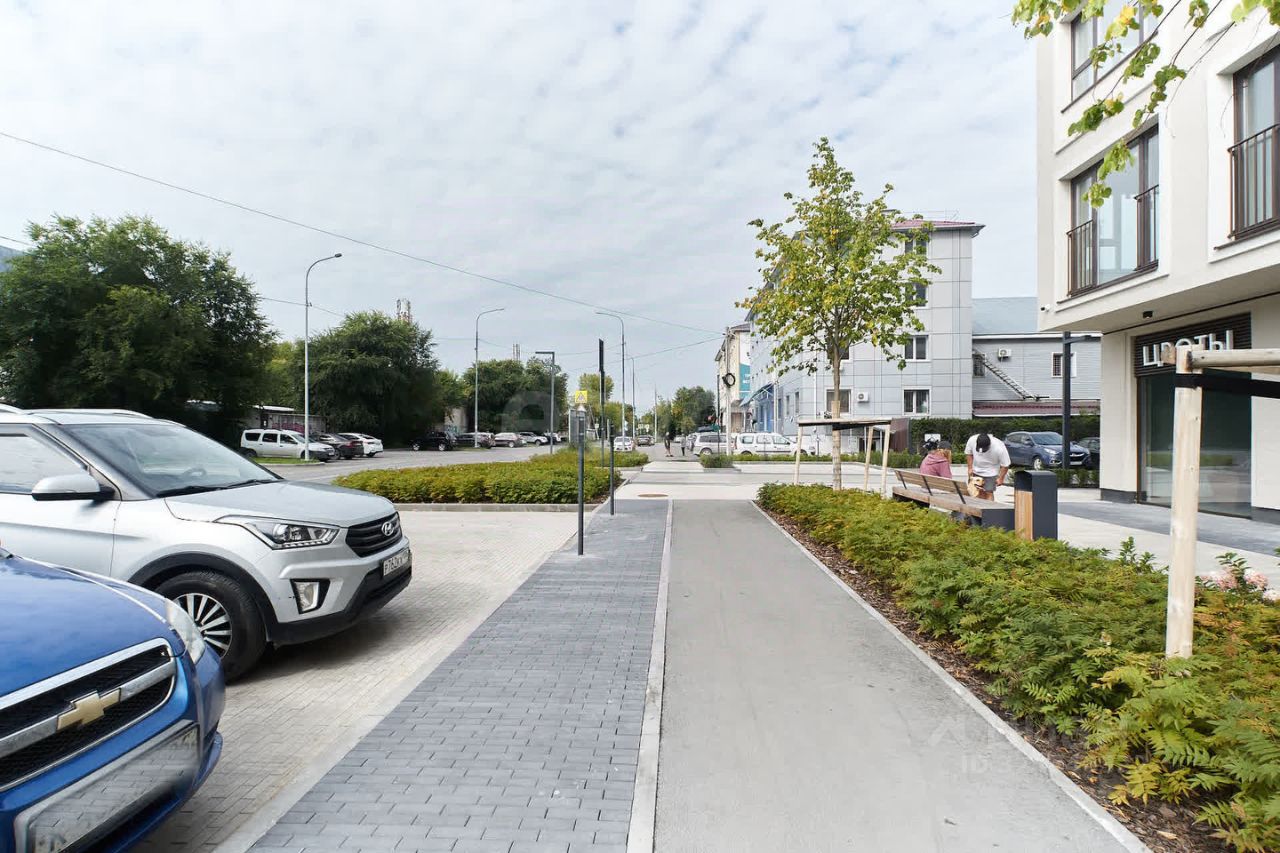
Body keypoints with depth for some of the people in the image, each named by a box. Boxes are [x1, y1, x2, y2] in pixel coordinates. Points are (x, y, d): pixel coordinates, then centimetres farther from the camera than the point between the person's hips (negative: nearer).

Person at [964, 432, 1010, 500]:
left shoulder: (999, 448, -31)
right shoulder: (972, 440, -24)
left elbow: (1005, 465, -16)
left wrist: (1001, 478, -9)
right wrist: (970, 468, -4)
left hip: (990, 473, -3)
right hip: (976, 471, 3)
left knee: (989, 492, -5)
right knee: (979, 492, 6)